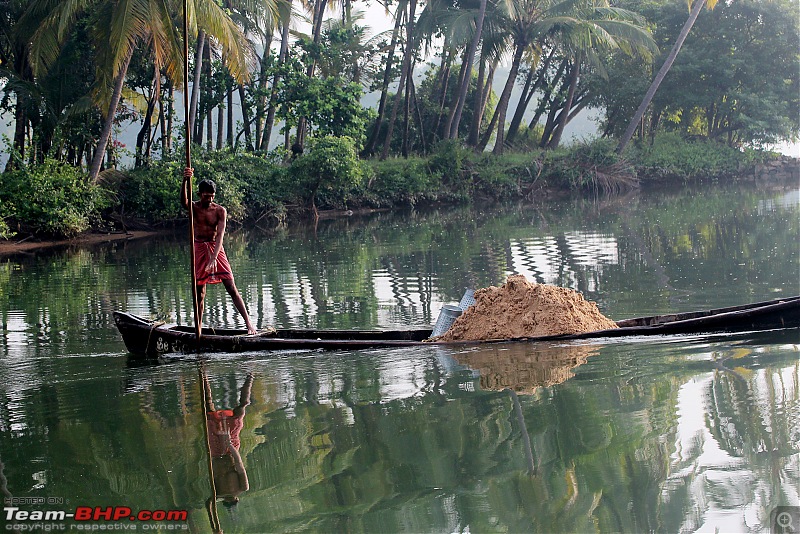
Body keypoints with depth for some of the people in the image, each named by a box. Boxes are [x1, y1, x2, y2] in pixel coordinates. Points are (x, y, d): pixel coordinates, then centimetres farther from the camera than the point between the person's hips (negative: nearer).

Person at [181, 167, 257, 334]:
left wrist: (213, 259, -31)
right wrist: (185, 181, -46)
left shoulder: (220, 211, -7)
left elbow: (220, 235, -17)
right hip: (199, 249, 1)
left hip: (216, 249, -1)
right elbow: (184, 202, -28)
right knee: (200, 292, 5)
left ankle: (249, 323, -5)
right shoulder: (194, 207, -3)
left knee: (231, 288, -6)